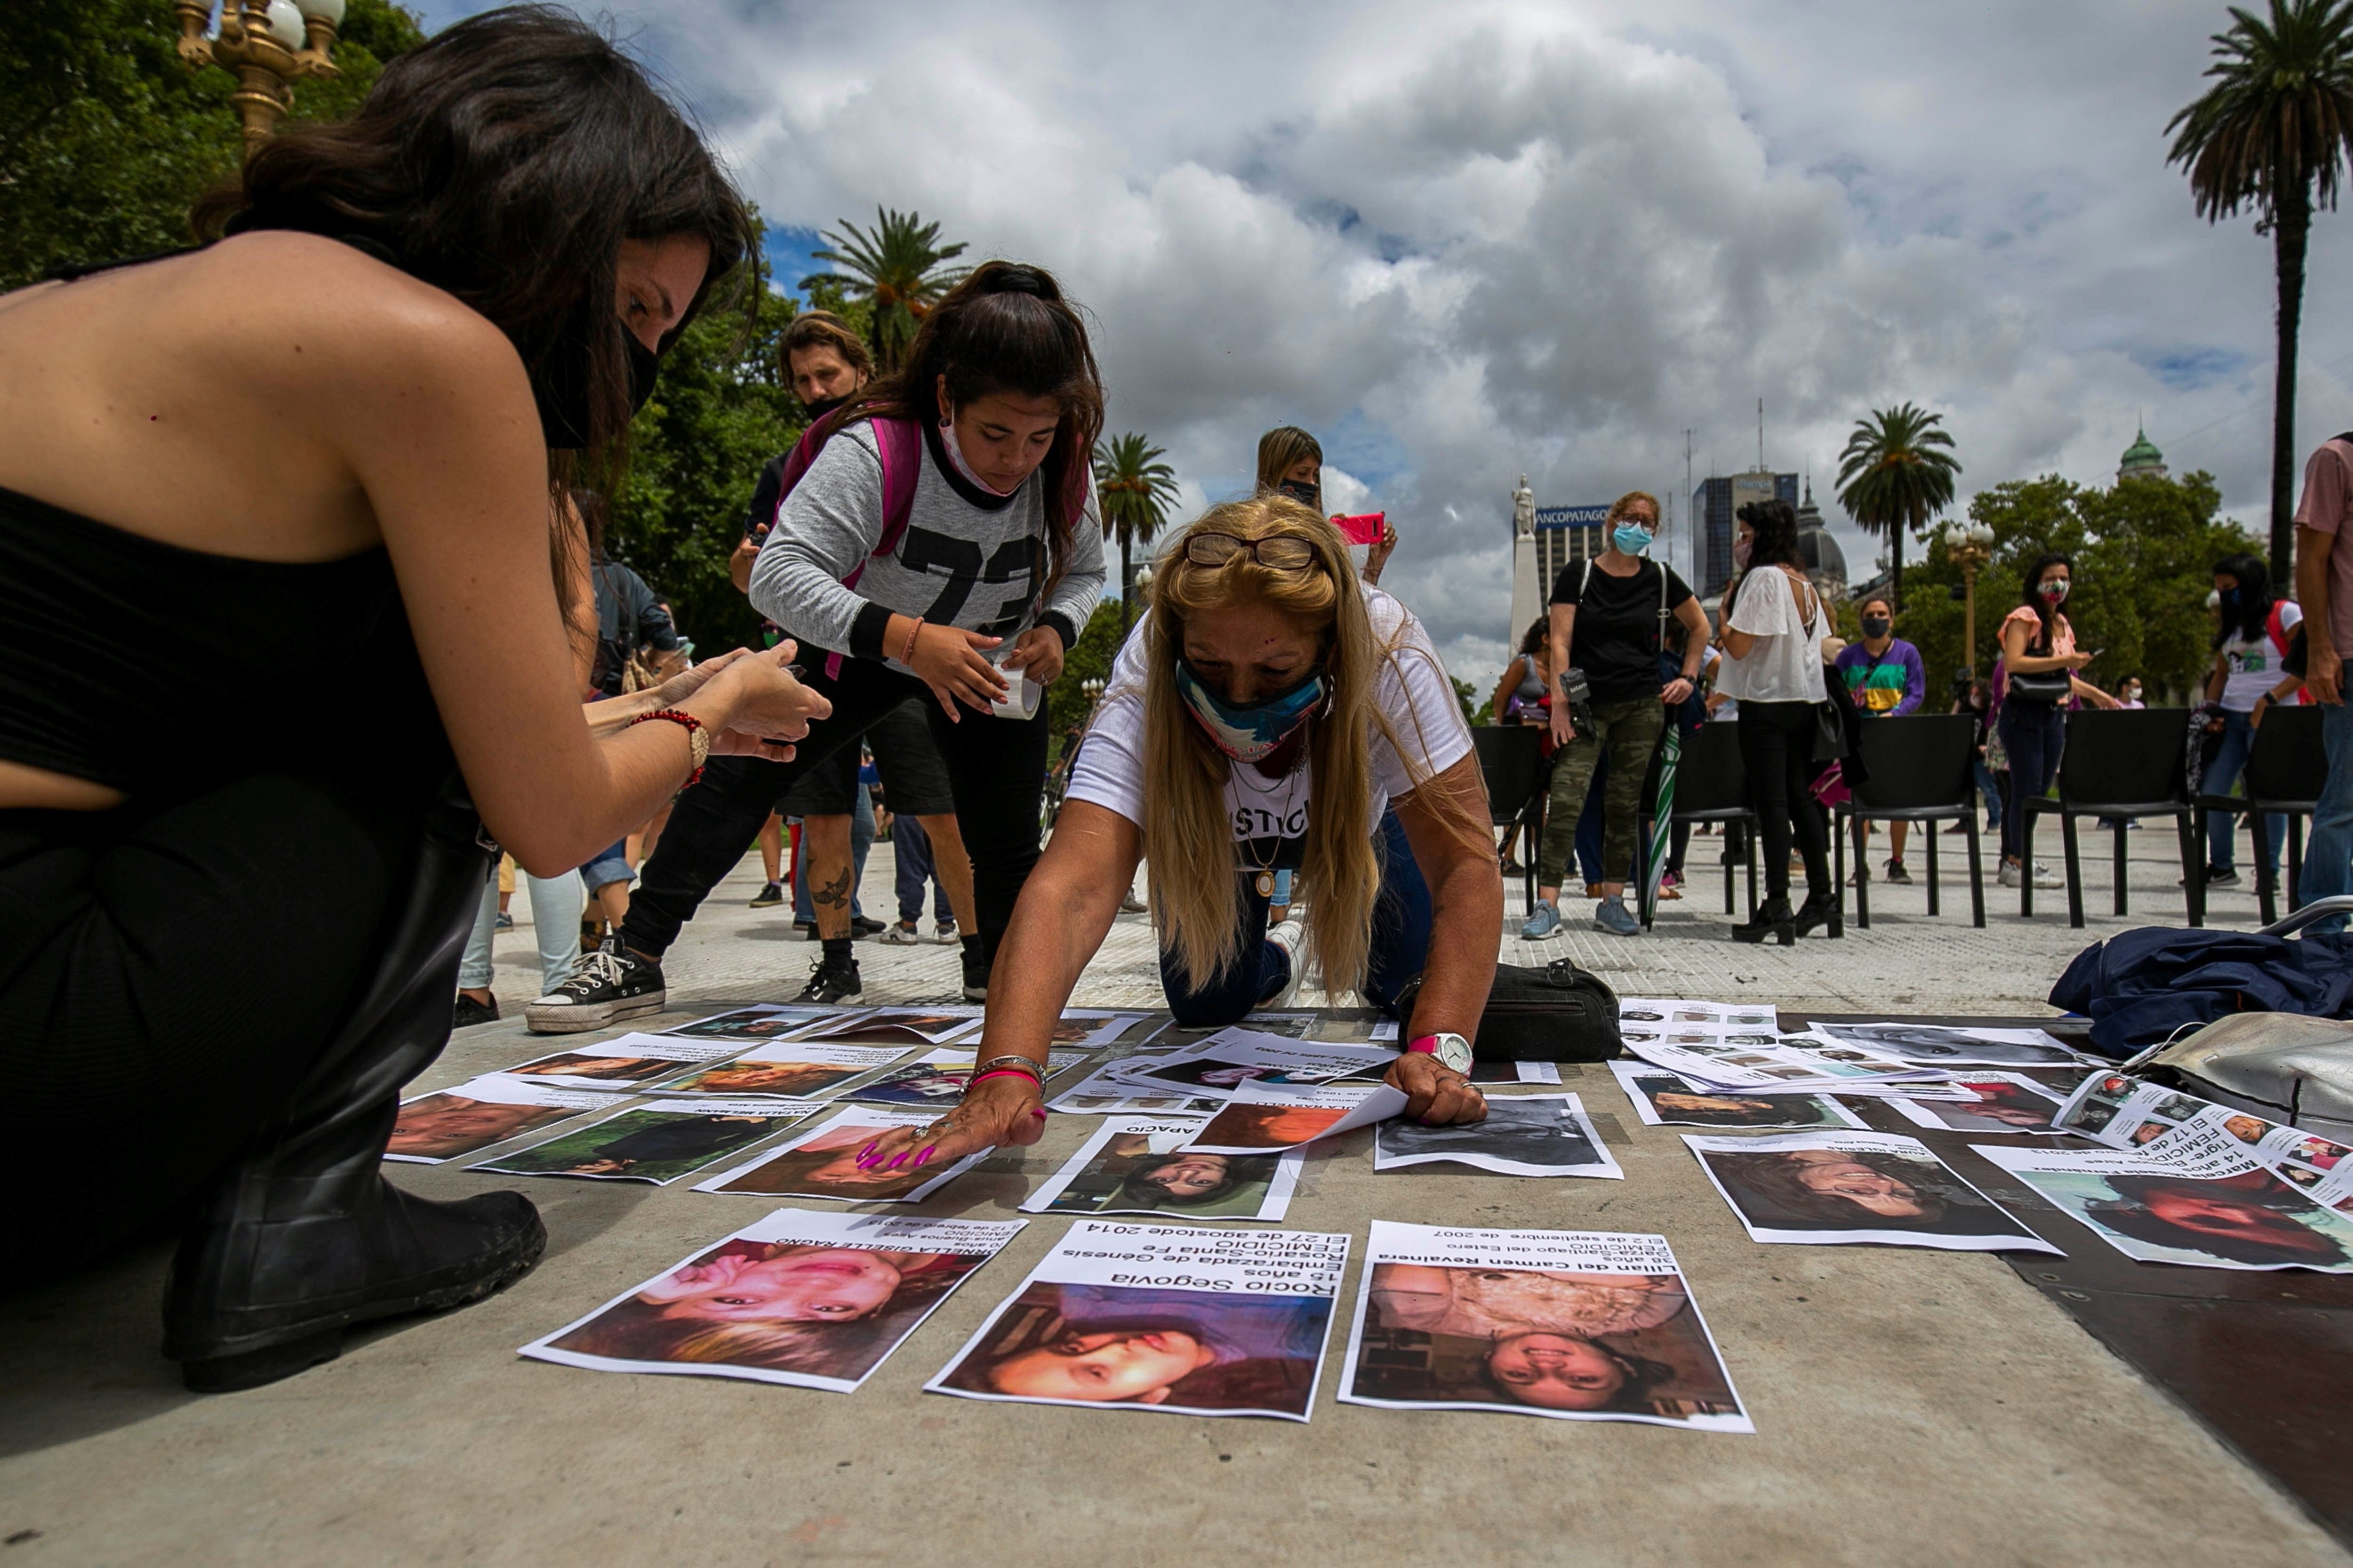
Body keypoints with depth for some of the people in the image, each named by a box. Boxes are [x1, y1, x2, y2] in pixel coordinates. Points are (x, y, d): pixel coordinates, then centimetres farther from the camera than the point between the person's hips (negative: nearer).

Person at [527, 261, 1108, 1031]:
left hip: (995, 667, 3)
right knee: (742, 774, -9)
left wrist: (1055, 628, -25)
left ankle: (999, 974, 22)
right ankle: (634, 959, -1)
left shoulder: (1068, 473, -21)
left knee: (1007, 840, -2)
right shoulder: (873, 450, -34)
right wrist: (903, 637, -50)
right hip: (866, 648, -2)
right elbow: (779, 572, -39)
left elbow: (1084, 574, -2)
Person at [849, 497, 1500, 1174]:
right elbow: (1072, 887, -54)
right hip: (1211, 838, 0)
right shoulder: (1143, 690, -42)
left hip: (1355, 826, 0)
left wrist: (1439, 1049, -53)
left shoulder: (1390, 656, -41)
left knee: (1396, 982, -5)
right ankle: (1274, 960, 34)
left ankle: (1349, 948, 32)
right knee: (1204, 1006, -2)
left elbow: (1465, 868, -41)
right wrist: (1005, 1076, -68)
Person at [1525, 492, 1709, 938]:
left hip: (1642, 707, 3)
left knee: (1626, 805, 5)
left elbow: (1699, 626, 21)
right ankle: (1547, 904, -12)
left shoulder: (1660, 578, 7)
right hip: (1587, 705, -2)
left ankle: (1613, 901, 13)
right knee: (1566, 799, -13)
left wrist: (1689, 677, 12)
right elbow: (1560, 641, -4)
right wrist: (1559, 702, -12)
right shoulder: (1578, 575, 1)